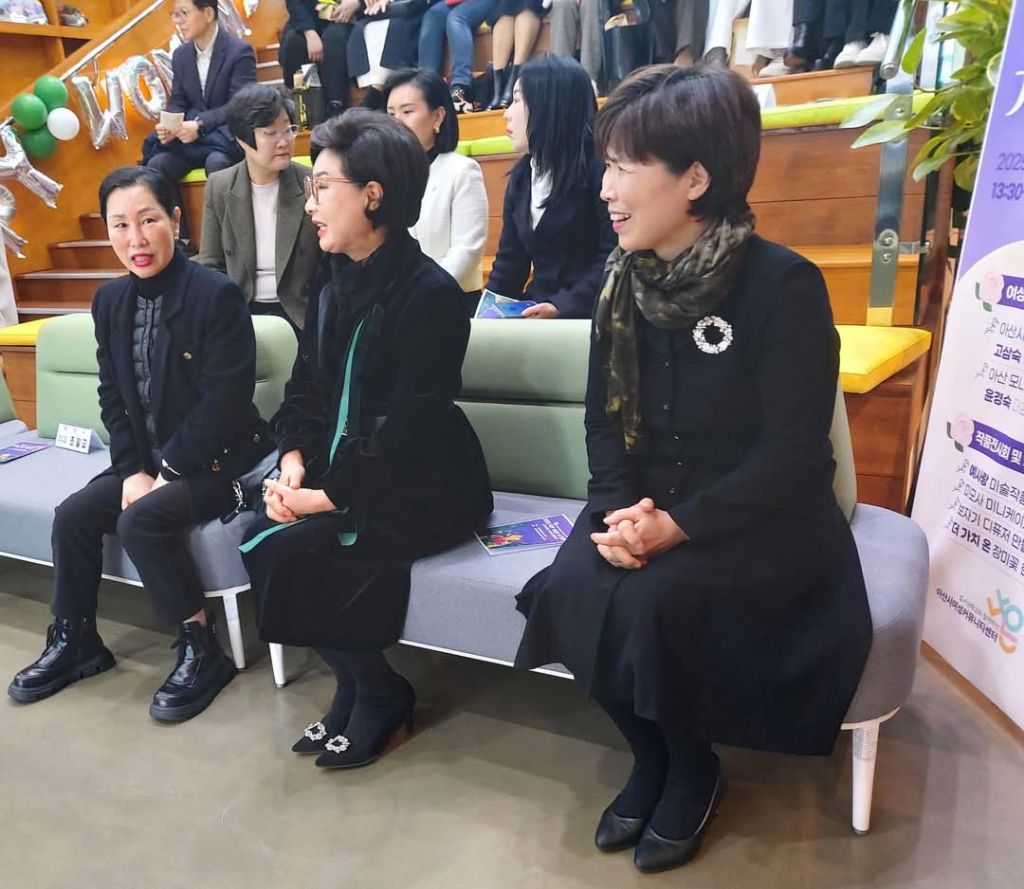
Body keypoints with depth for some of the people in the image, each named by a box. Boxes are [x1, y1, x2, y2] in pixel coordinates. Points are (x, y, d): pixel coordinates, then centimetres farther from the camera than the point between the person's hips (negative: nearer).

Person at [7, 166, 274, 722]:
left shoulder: (217, 294, -17)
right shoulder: (111, 301, 5)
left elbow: (225, 401, -20)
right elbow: (113, 397, 8)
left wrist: (168, 471, -17)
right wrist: (133, 469, -6)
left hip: (217, 459, -7)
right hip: (147, 460, 7)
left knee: (140, 522, -26)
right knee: (72, 516, -5)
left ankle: (201, 649, -9)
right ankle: (74, 641, 17)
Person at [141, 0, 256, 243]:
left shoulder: (239, 51, -10)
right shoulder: (180, 55, 10)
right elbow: (177, 103, 9)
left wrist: (200, 125, -31)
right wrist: (167, 126, -15)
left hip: (229, 134, -6)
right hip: (192, 135, 6)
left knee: (216, 163, -38)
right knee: (157, 165, -19)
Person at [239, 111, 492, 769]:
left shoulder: (431, 293, -17)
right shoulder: (338, 285, 10)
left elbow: (408, 430, -22)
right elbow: (306, 388, 11)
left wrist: (328, 497, -20)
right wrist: (295, 458, -7)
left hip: (427, 492, -8)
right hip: (344, 476, 8)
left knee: (291, 552, -22)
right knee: (261, 541, -14)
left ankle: (381, 696, 3)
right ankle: (359, 684, 7)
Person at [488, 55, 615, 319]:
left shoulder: (599, 170, -8)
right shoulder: (521, 175, 14)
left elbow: (613, 260, -14)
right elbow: (510, 259, 13)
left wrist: (562, 306, -22)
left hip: (587, 313, -6)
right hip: (536, 311, 6)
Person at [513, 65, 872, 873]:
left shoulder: (785, 285, -16)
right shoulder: (625, 279, 3)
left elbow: (791, 457, -17)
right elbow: (605, 418, 3)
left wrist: (679, 526, -25)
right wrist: (619, 508, -15)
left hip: (758, 523, -5)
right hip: (650, 508, 5)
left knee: (653, 601, -30)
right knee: (573, 590, -22)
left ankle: (694, 768, 4)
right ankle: (649, 755, 7)